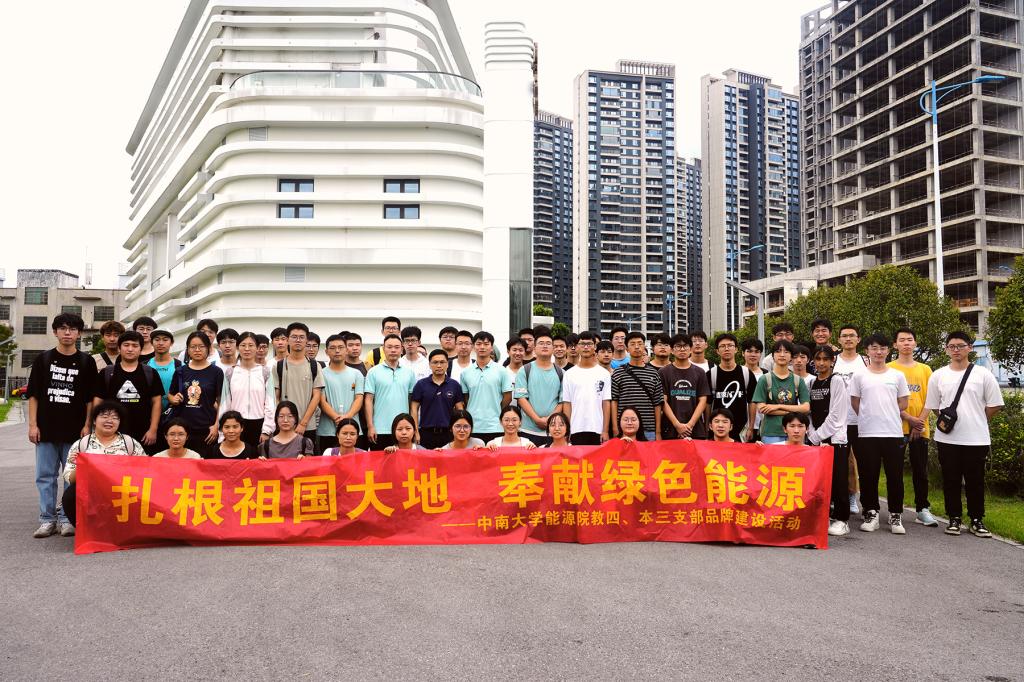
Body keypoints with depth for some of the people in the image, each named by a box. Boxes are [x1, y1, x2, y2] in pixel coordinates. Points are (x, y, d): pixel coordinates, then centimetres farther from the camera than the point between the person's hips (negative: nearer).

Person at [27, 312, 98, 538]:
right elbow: (33, 394, 6)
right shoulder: (43, 359, 7)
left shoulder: (87, 362, 4)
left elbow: (91, 398, 5)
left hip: (75, 431, -1)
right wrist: (32, 424, -1)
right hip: (46, 429, 1)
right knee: (45, 476, 5)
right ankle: (47, 519, 13)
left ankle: (67, 519, 12)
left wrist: (87, 425, -3)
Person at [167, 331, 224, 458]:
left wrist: (216, 425, -7)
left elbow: (221, 402, 1)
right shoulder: (181, 371, 10)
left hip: (206, 429, -2)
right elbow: (170, 395, 19)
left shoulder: (216, 372, 2)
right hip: (182, 428, 3)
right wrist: (174, 399, -4)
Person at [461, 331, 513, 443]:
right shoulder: (465, 373, 8)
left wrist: (495, 414, 4)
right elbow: (464, 399, 12)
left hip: (494, 427, -2)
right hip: (472, 427, 2)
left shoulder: (501, 371, 0)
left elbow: (507, 397, 2)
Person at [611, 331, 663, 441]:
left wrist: (658, 432, 3)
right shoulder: (618, 373, 4)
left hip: (649, 430, 2)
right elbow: (614, 402, 1)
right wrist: (616, 430, -6)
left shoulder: (654, 373, 10)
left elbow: (657, 404, 9)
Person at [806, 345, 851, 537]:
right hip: (816, 439, 5)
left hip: (835, 439, -5)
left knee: (838, 480, -4)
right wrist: (812, 436, -3)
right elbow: (809, 413, 10)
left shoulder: (837, 381, -5)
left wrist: (818, 435, -10)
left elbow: (835, 415, -11)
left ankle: (842, 519, 6)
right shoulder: (811, 383, 12)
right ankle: (825, 515, 18)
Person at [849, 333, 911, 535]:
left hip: (894, 433, 1)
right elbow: (855, 404, 6)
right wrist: (870, 417, 2)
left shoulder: (898, 376, 7)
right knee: (868, 476, 4)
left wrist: (886, 414, 4)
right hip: (867, 433, 0)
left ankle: (895, 515, 13)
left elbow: (903, 404, 9)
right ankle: (871, 513, 14)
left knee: (895, 476, 3)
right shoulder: (859, 376, 4)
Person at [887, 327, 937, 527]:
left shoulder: (925, 369, 11)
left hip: (920, 428, 3)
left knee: (920, 470, 5)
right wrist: (909, 419, -12)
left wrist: (920, 422, -6)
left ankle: (922, 509, 12)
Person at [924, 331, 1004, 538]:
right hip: (947, 438, 1)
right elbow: (933, 406, 12)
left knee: (975, 481, 6)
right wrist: (945, 419, 3)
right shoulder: (938, 375, 5)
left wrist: (977, 421, 6)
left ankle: (976, 520, 19)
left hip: (976, 439, -1)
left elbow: (994, 405, 4)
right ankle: (955, 518, 18)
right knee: (951, 480, 7)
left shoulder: (983, 374, 0)